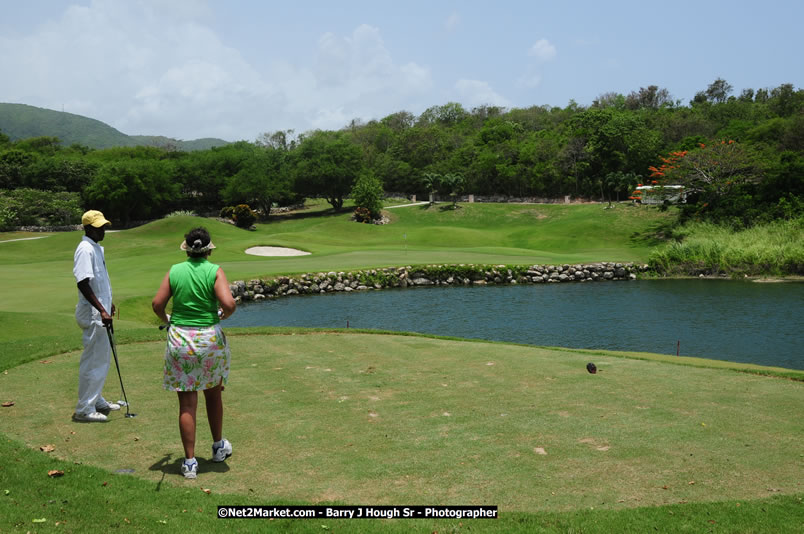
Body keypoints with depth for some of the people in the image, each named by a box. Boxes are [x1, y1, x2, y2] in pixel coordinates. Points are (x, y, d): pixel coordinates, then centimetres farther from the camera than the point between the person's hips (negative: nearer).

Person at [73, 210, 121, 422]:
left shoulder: (96, 248, 13)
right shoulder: (85, 249, -18)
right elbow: (83, 283, -25)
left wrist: (108, 303, 29)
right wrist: (101, 310, -27)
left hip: (100, 311, 10)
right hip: (92, 314, -10)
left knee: (103, 358, 18)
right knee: (93, 360, -4)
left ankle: (96, 401, 30)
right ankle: (84, 409, 4)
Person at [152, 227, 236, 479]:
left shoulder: (174, 271, 1)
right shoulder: (215, 271, -5)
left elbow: (157, 303, -3)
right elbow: (228, 303, -17)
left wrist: (166, 320, 17)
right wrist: (224, 314, 5)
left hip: (179, 339, 1)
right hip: (210, 338, -1)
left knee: (187, 404, 5)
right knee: (213, 394, 20)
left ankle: (190, 461, 8)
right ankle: (218, 447, 36)